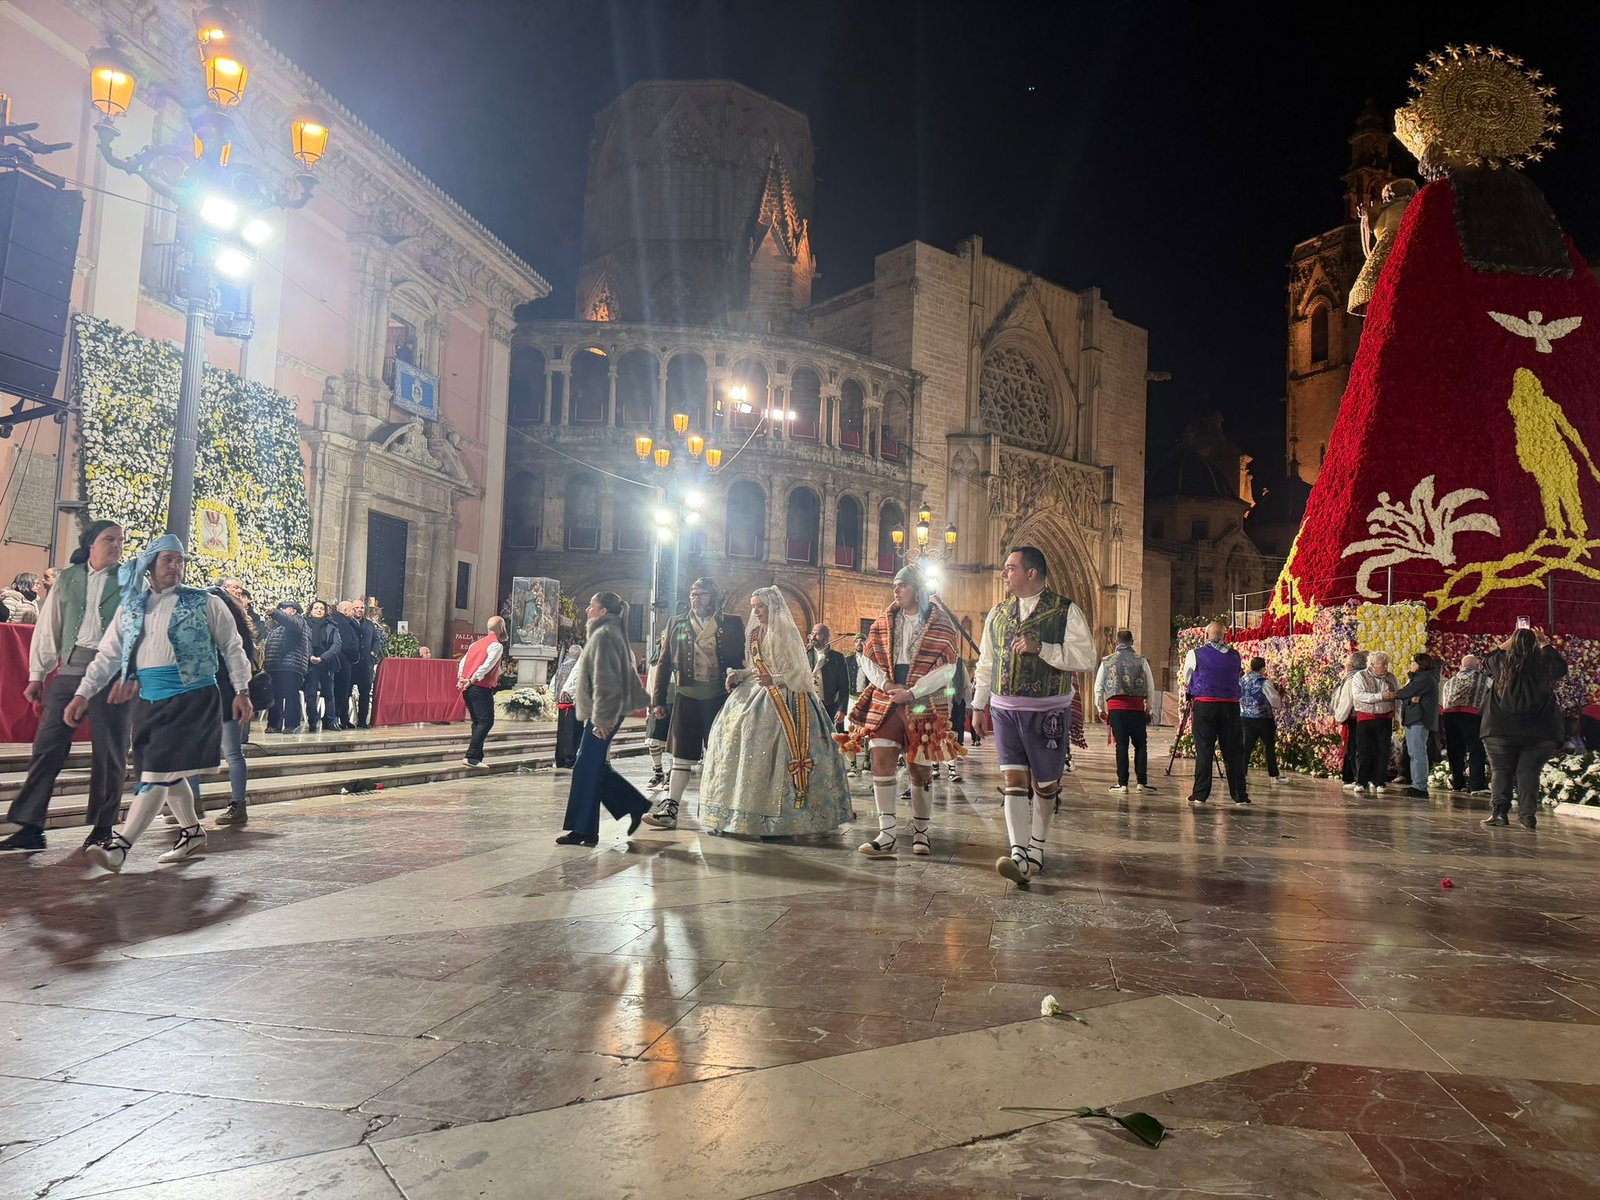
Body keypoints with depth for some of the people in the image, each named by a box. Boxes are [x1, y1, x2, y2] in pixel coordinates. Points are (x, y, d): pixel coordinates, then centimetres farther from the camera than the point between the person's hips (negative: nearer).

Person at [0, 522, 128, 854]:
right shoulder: (68, 578, 12)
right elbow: (48, 627, 12)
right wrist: (37, 674, 7)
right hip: (70, 668, 2)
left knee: (109, 752, 3)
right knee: (47, 746, 0)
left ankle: (102, 828, 14)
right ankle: (30, 827, 6)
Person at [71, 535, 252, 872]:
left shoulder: (205, 603, 1)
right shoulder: (131, 607, 12)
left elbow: (232, 647, 2)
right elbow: (107, 655, 12)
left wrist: (242, 690, -4)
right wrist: (82, 693, 3)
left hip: (192, 697, -5)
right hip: (150, 701, 5)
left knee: (158, 771, -10)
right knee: (168, 773, 13)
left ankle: (120, 845, -9)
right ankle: (192, 832, 30)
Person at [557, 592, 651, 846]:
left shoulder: (604, 634, -13)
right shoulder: (609, 632, 19)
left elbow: (605, 680, -20)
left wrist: (601, 718, -21)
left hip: (603, 713, -10)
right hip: (601, 713, 10)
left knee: (587, 770, -4)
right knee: (594, 768, 13)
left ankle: (583, 830, 3)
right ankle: (635, 806, 17)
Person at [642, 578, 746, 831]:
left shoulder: (732, 625, 3)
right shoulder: (676, 624, 9)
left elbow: (743, 661, 3)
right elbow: (663, 664, 9)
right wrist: (658, 700, 4)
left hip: (719, 698, -1)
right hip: (686, 698, 1)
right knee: (681, 756, 2)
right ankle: (670, 810, 5)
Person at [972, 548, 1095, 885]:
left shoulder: (1066, 612, -4)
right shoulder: (997, 614, 11)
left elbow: (1086, 659, -13)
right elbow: (985, 664, 18)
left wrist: (1040, 647, -21)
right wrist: (978, 706, 16)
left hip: (1048, 711, -3)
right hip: (1004, 708, 3)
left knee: (1045, 784, 7)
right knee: (1013, 779, -8)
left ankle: (1036, 850, 24)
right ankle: (1019, 856, -12)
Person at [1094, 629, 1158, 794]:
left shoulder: (1107, 661, 6)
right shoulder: (1141, 660, 3)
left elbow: (1098, 687, 9)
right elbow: (1151, 687, 5)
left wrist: (1100, 708, 18)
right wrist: (1149, 708, 16)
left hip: (1115, 706, 1)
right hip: (1137, 706, -1)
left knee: (1121, 744, 3)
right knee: (1141, 744, 7)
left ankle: (1122, 783, 3)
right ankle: (1142, 781, 3)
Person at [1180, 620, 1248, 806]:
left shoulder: (1195, 654, -3)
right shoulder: (1235, 655, 6)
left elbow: (1187, 680, 8)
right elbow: (1239, 679, 15)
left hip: (1203, 705, -2)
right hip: (1230, 705, 2)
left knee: (1204, 750, 1)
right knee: (1233, 750, 7)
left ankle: (1200, 794, 2)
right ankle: (1239, 795, 11)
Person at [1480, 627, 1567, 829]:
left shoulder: (1503, 663, -2)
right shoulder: (1544, 665, -1)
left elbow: (1487, 660, 22)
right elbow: (1561, 666, 22)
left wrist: (1507, 642, 29)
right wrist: (1545, 644, 31)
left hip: (1501, 731, 0)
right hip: (1540, 733, 1)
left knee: (1501, 770, 7)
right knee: (1528, 771, 5)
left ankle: (1499, 810, -4)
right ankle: (1527, 815, -1)